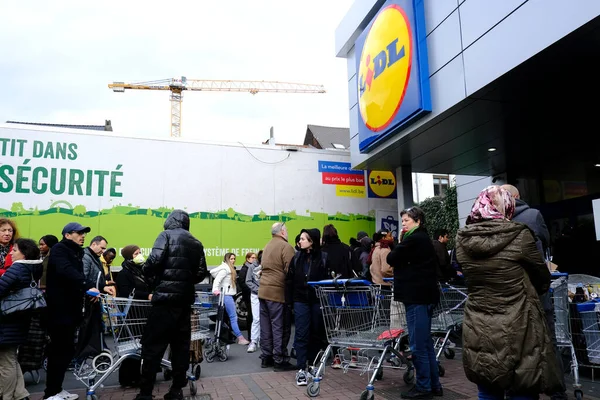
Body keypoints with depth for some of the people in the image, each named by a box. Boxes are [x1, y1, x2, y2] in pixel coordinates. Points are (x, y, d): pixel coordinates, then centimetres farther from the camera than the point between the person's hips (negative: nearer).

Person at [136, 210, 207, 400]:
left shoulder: (167, 235, -2)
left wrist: (146, 273, 5)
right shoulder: (196, 243, 14)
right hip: (185, 298, 6)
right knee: (181, 344, 10)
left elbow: (154, 261, -14)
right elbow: (201, 273, 10)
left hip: (166, 296, -6)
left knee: (153, 344, -1)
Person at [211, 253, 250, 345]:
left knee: (233, 316, 9)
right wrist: (215, 290, -33)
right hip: (226, 295, -10)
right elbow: (217, 280, -19)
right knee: (233, 317, -9)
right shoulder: (225, 268, -9)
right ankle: (240, 337, -10)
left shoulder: (230, 268, 20)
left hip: (230, 295, 10)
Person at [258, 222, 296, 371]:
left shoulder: (267, 246, 14)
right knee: (279, 327, -1)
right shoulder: (286, 247, -11)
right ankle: (279, 360, 5)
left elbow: (264, 268, 14)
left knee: (266, 326, 12)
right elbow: (290, 271, -16)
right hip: (277, 291, -8)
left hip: (263, 290, 8)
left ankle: (266, 357, 21)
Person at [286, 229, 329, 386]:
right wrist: (291, 299, -1)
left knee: (316, 333, 11)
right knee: (301, 334, -1)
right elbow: (289, 280, 5)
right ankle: (301, 369, 3)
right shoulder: (297, 258, 4)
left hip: (318, 301, -1)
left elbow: (328, 280, -5)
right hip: (301, 301, 1)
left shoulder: (324, 258, -3)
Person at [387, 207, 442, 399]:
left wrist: (399, 245, 6)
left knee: (417, 344, -3)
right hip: (424, 295, 10)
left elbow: (391, 259, -10)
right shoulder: (423, 239, 17)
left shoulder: (414, 239, -14)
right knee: (426, 342, 15)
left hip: (417, 297, -10)